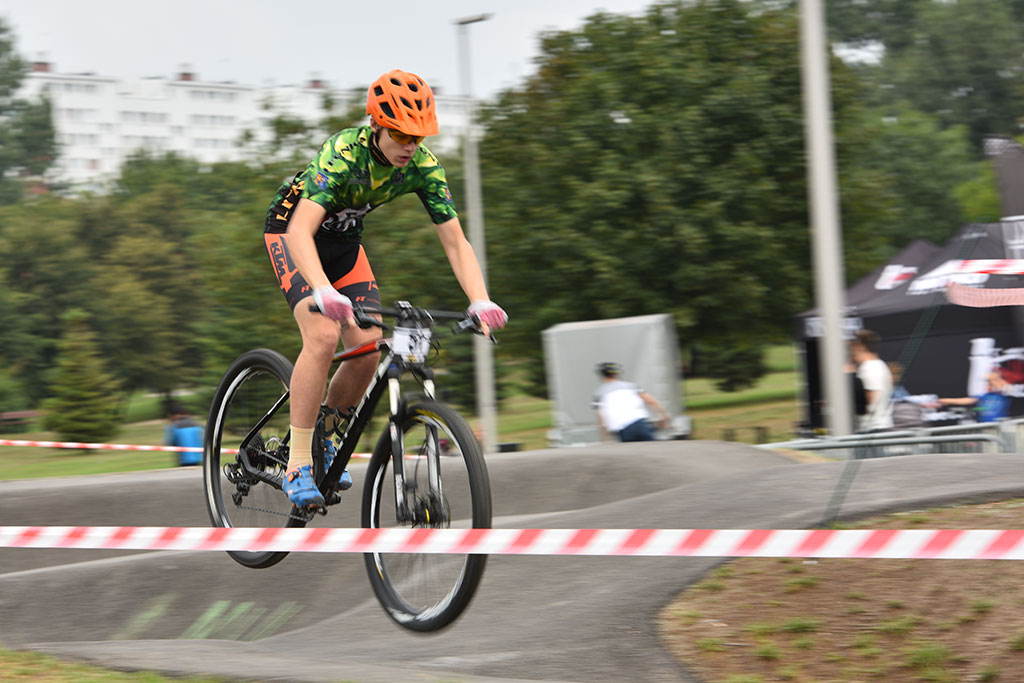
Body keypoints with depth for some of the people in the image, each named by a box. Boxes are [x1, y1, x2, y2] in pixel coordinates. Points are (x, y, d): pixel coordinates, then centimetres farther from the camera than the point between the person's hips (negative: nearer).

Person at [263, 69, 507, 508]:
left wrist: (481, 302, -34)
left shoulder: (424, 166, -20)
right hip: (290, 230, -6)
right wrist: (325, 292, -62)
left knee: (370, 349, -9)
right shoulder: (344, 153, -35)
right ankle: (297, 464, -19)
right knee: (323, 336, -26)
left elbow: (456, 243, -17)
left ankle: (324, 439, 15)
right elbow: (301, 231, -46)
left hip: (344, 239, 6)